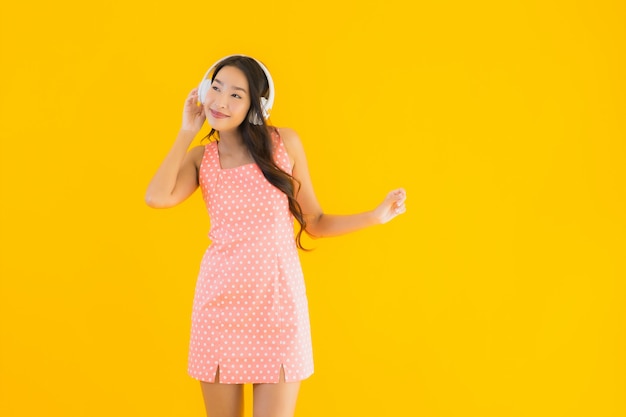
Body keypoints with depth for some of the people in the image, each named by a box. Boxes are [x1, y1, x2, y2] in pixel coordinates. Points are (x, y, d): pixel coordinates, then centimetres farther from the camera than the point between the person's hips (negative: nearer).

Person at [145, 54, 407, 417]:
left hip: (278, 301, -1)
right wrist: (187, 131, -4)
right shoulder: (200, 158, 5)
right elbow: (157, 198, -16)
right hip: (220, 302, 1)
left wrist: (375, 216, -5)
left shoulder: (285, 143, 2)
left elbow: (314, 222, 8)